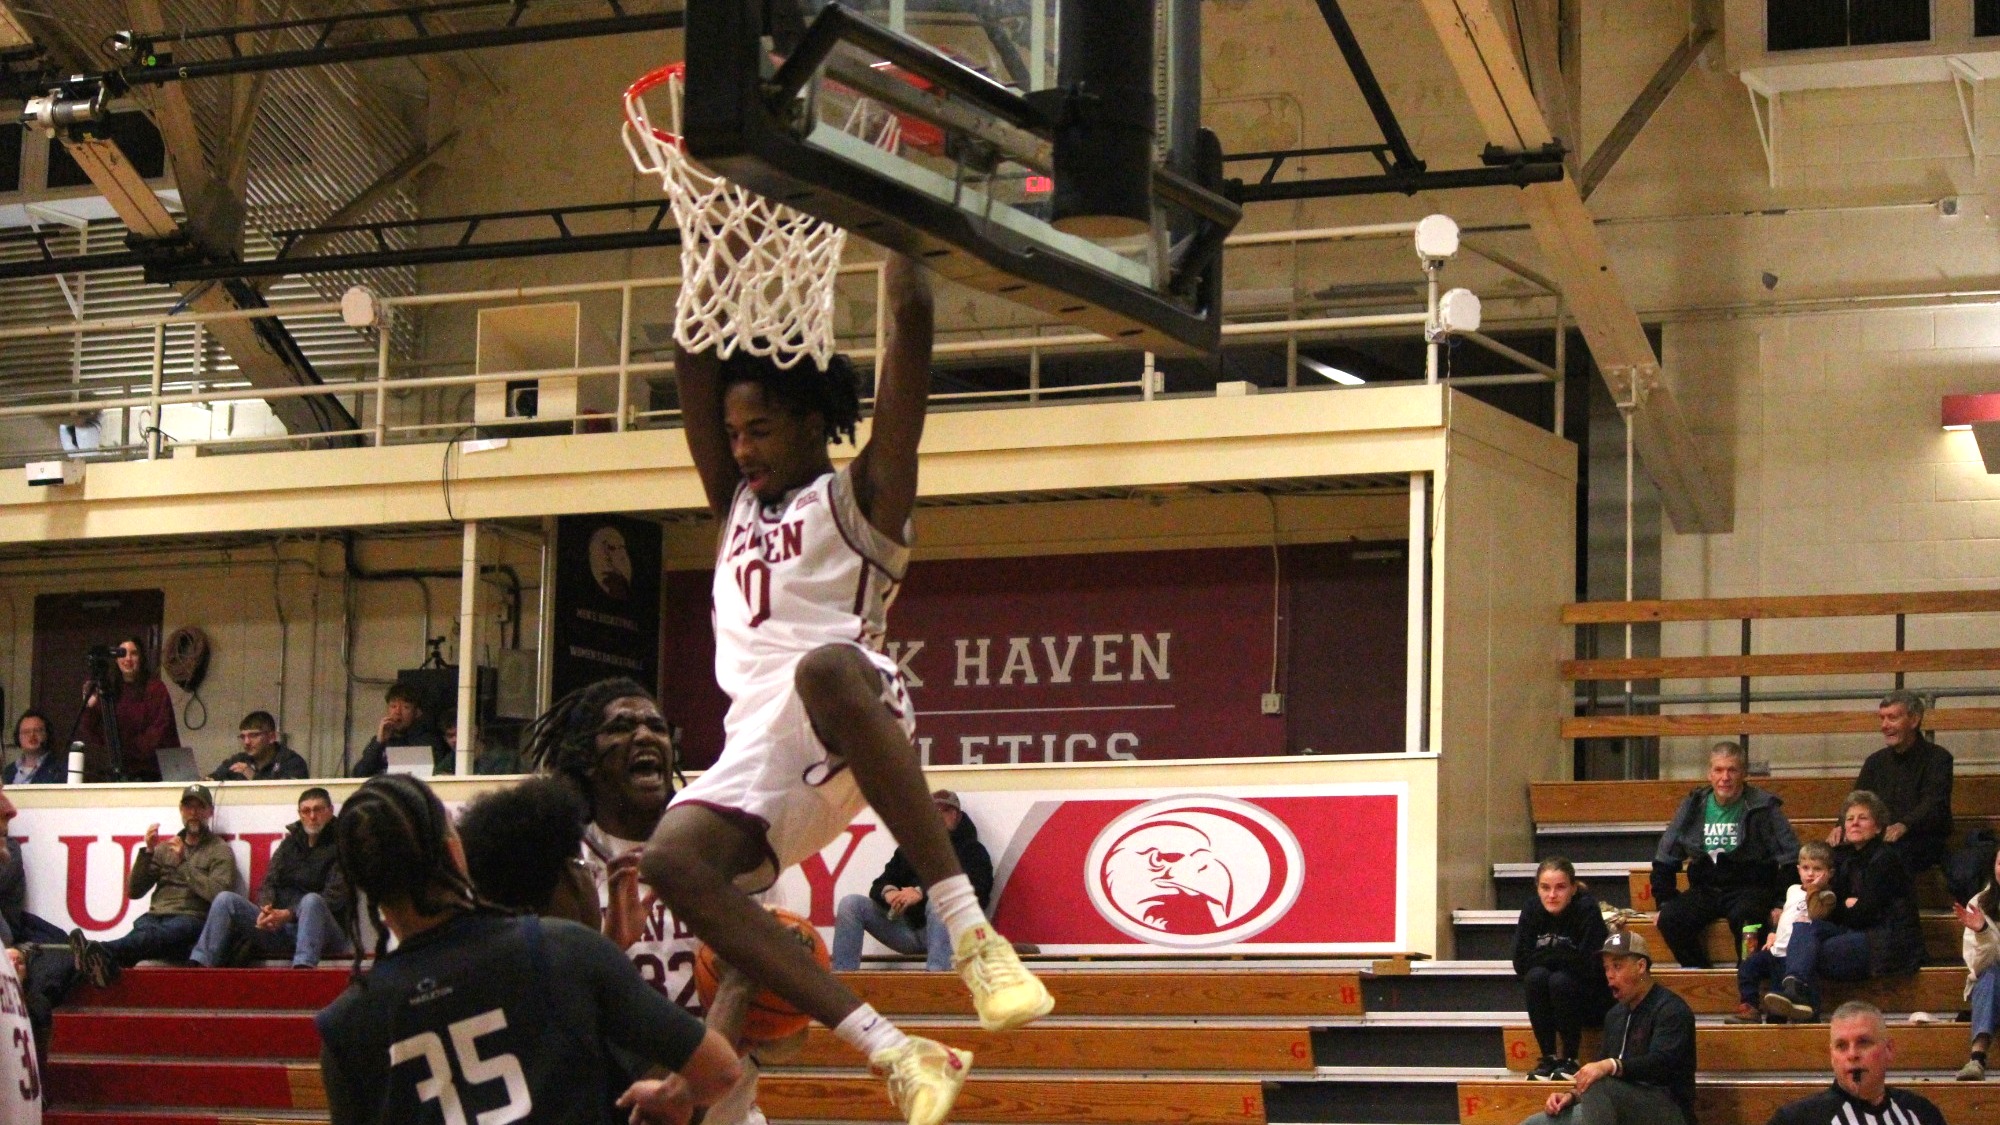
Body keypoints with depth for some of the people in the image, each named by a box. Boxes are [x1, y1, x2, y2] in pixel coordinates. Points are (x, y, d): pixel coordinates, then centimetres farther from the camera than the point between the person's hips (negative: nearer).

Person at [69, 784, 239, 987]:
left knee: (158, 934, -40)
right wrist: (148, 852, 7)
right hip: (156, 915, 4)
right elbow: (133, 891, 20)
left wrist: (184, 862, -7)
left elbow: (218, 894, -7)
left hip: (191, 918, -4)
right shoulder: (165, 848, 27)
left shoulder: (220, 850, 12)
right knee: (142, 927, -36)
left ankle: (104, 953, -70)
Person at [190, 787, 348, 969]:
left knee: (311, 900, -38)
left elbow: (335, 898, -10)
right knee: (225, 899, -9)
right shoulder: (290, 843, 20)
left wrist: (289, 914, -20)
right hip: (279, 929, 5)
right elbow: (268, 883, 12)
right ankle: (200, 965, -24)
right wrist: (267, 908, -13)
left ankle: (303, 969, -58)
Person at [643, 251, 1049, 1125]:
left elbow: (911, 319, 4)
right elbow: (693, 355, 29)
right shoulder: (736, 503, 31)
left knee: (825, 668, -42)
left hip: (854, 717, -6)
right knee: (674, 859, -26)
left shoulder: (860, 494, 12)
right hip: (761, 742, 6)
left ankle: (971, 935, -47)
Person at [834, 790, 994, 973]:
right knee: (850, 904, -10)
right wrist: (888, 892, -10)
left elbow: (974, 890, -11)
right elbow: (878, 885, 18)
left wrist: (922, 893, -22)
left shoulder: (972, 850, 9)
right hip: (908, 927, 5)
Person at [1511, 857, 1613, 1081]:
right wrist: (1560, 956, -22)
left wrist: (1548, 955, -18)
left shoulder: (1587, 910, -19)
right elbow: (1521, 963, -12)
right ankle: (1548, 1057, -18)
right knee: (1536, 976, -26)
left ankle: (1569, 1059, -17)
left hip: (1592, 999, -4)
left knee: (1560, 980, -31)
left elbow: (1590, 966, -25)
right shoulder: (1532, 911, -7)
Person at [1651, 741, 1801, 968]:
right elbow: (1664, 861, 15)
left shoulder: (1763, 808, -2)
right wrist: (1665, 902, 5)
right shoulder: (1693, 807, 8)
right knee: (1670, 919, -25)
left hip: (1750, 888, -3)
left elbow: (1790, 860, -1)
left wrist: (1781, 905, -10)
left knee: (1745, 918, -37)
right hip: (1705, 890, 4)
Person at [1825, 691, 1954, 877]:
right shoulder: (1876, 761, 19)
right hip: (1880, 840, 5)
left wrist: (1903, 826, -34)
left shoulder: (1937, 758, 0)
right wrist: (1841, 826, -11)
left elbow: (1933, 805, -15)